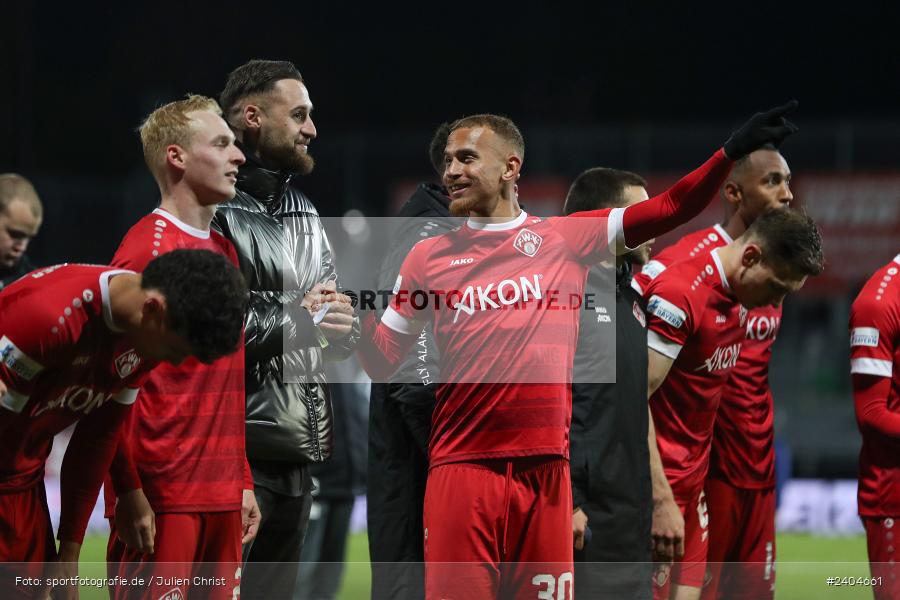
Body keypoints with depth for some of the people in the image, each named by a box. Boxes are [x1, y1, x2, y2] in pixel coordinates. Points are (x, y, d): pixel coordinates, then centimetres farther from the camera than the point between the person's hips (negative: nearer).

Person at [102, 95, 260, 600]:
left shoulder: (224, 250, 17)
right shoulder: (148, 247, -8)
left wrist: (243, 481, 17)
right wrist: (130, 491, -17)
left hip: (222, 496, 8)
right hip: (162, 496, -8)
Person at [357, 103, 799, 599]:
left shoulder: (564, 238, 10)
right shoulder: (428, 258, 10)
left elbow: (669, 209, 6)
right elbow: (382, 361, 12)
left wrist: (731, 152, -5)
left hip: (544, 470, 1)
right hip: (462, 468, -1)